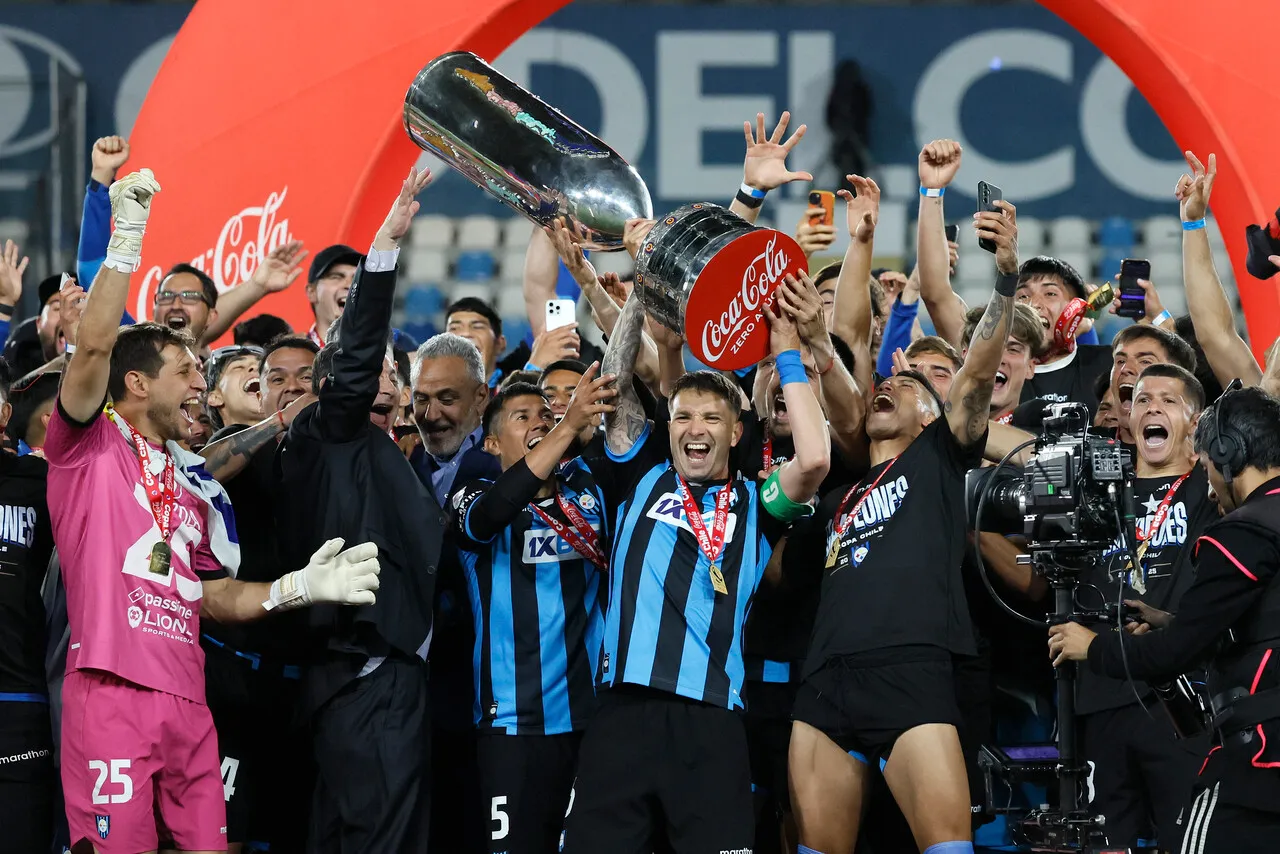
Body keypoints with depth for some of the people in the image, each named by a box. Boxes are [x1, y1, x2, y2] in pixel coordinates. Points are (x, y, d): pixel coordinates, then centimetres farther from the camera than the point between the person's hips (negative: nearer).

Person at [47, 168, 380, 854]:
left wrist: (299, 589, 9)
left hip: (186, 701, 7)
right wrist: (126, 239, -15)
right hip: (110, 693, -7)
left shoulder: (196, 482, 24)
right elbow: (94, 348, -13)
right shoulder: (89, 447, 5)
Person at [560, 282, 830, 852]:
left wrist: (786, 355, 2)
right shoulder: (642, 480, 17)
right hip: (624, 708, 1)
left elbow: (814, 460, -5)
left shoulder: (754, 505, 12)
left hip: (710, 720, -1)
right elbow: (618, 388, 9)